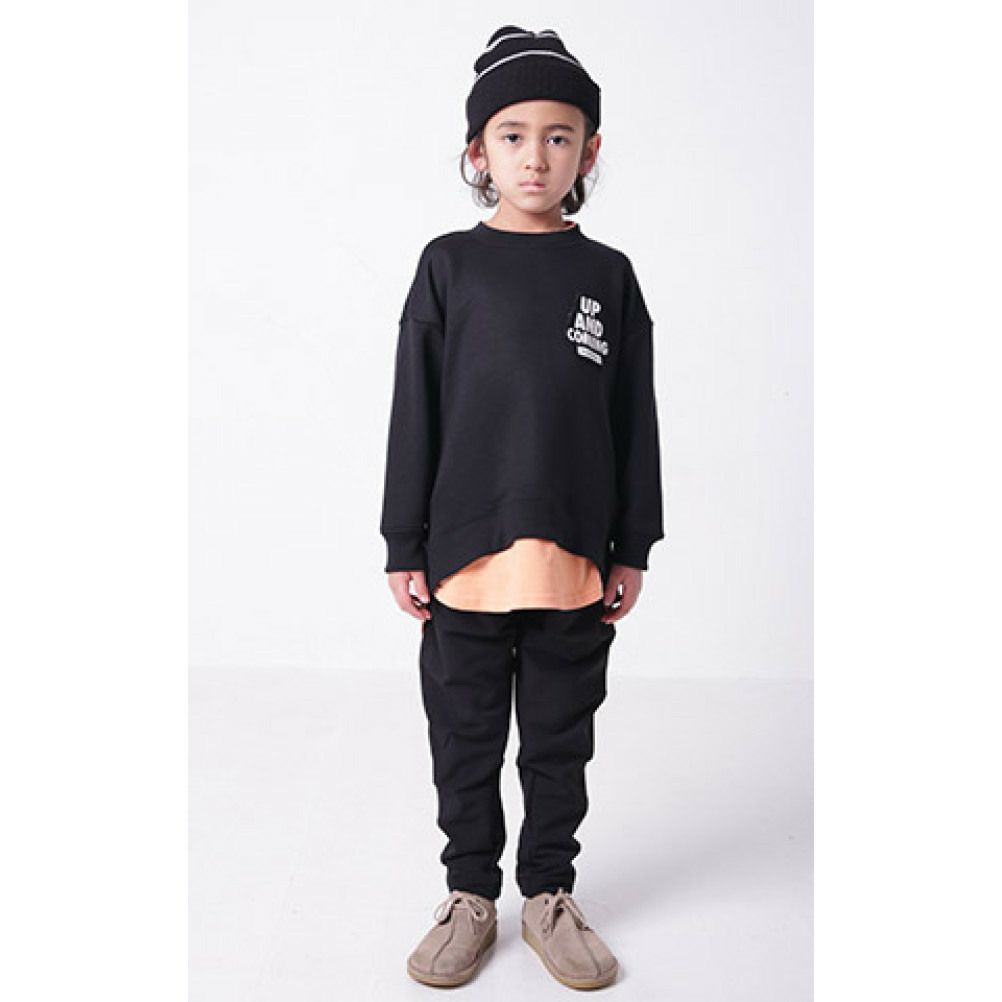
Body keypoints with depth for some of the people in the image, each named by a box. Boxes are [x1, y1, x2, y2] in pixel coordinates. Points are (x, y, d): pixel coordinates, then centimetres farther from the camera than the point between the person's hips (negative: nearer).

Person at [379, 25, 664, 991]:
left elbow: (635, 420, 6)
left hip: (573, 558, 1)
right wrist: (405, 546, -1)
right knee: (464, 738, 11)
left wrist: (633, 548, 4)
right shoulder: (449, 265, 2)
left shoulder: (607, 275, 4)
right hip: (464, 551, 0)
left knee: (560, 740, 12)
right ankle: (470, 894, 29)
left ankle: (549, 893, 30)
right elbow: (414, 412, 1)